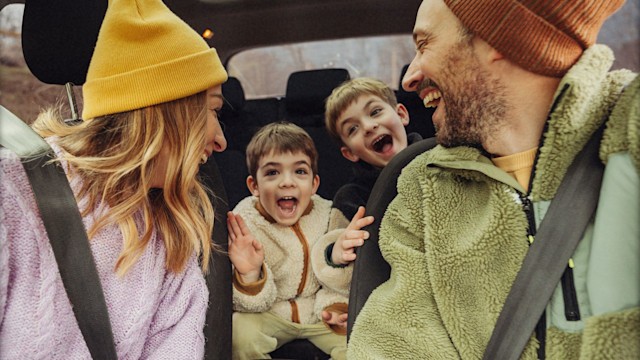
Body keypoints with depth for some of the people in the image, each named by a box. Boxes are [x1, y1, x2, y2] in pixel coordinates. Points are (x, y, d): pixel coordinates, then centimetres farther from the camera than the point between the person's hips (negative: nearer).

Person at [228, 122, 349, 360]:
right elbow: (255, 303, -16)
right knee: (239, 333, -28)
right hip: (270, 314, -1)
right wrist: (249, 275, -38)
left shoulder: (328, 215, -11)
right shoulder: (243, 224, -17)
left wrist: (335, 305, -17)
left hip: (319, 311, 1)